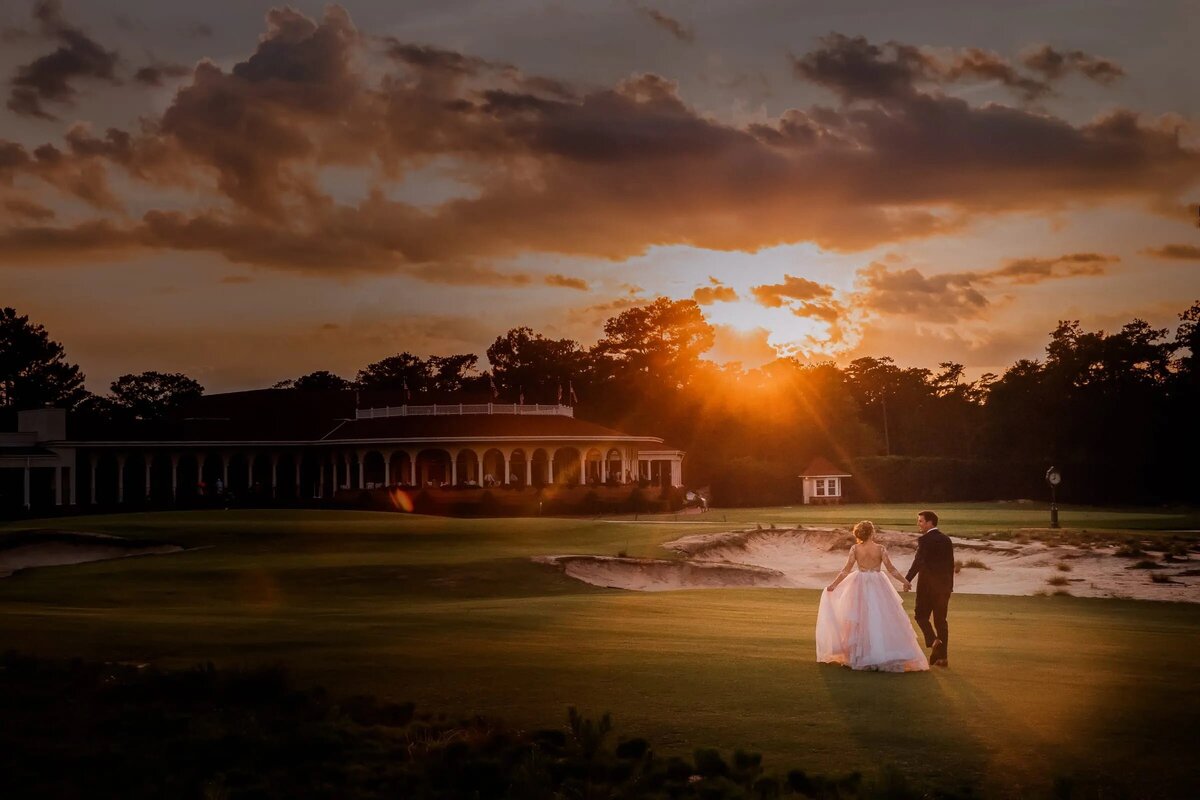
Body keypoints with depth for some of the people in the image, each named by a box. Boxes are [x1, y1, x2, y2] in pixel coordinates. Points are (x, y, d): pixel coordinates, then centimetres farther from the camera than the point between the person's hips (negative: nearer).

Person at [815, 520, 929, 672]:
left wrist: (833, 584, 7)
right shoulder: (880, 548, -10)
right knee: (881, 620, 5)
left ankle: (860, 657, 15)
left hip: (860, 586, 2)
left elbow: (846, 570, -4)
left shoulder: (855, 549, -7)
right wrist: (905, 581, 8)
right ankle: (884, 654, 3)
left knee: (861, 621, 11)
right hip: (878, 586, -1)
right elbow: (891, 569, -5)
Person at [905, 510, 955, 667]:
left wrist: (907, 579, -23)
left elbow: (918, 562, -22)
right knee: (941, 620, 9)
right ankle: (942, 656, 8)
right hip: (944, 585, 6)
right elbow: (951, 564, 13)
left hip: (927, 585, -6)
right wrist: (949, 586, 19)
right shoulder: (946, 539, 9)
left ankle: (933, 640, -14)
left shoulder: (925, 540, -11)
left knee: (921, 615, 8)